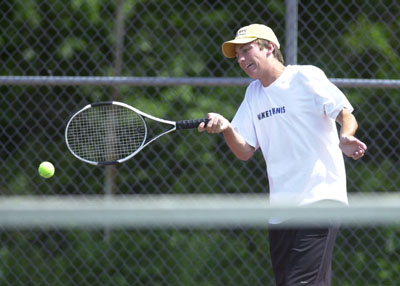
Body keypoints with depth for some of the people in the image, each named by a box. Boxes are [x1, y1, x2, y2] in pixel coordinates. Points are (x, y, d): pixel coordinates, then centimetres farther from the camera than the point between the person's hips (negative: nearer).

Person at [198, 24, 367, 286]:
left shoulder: (305, 77, -3)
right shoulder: (254, 93, 17)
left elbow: (346, 116, -6)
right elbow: (245, 151, 13)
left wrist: (345, 138, -28)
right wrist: (225, 128, -7)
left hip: (319, 199, -7)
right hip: (281, 209, 7)